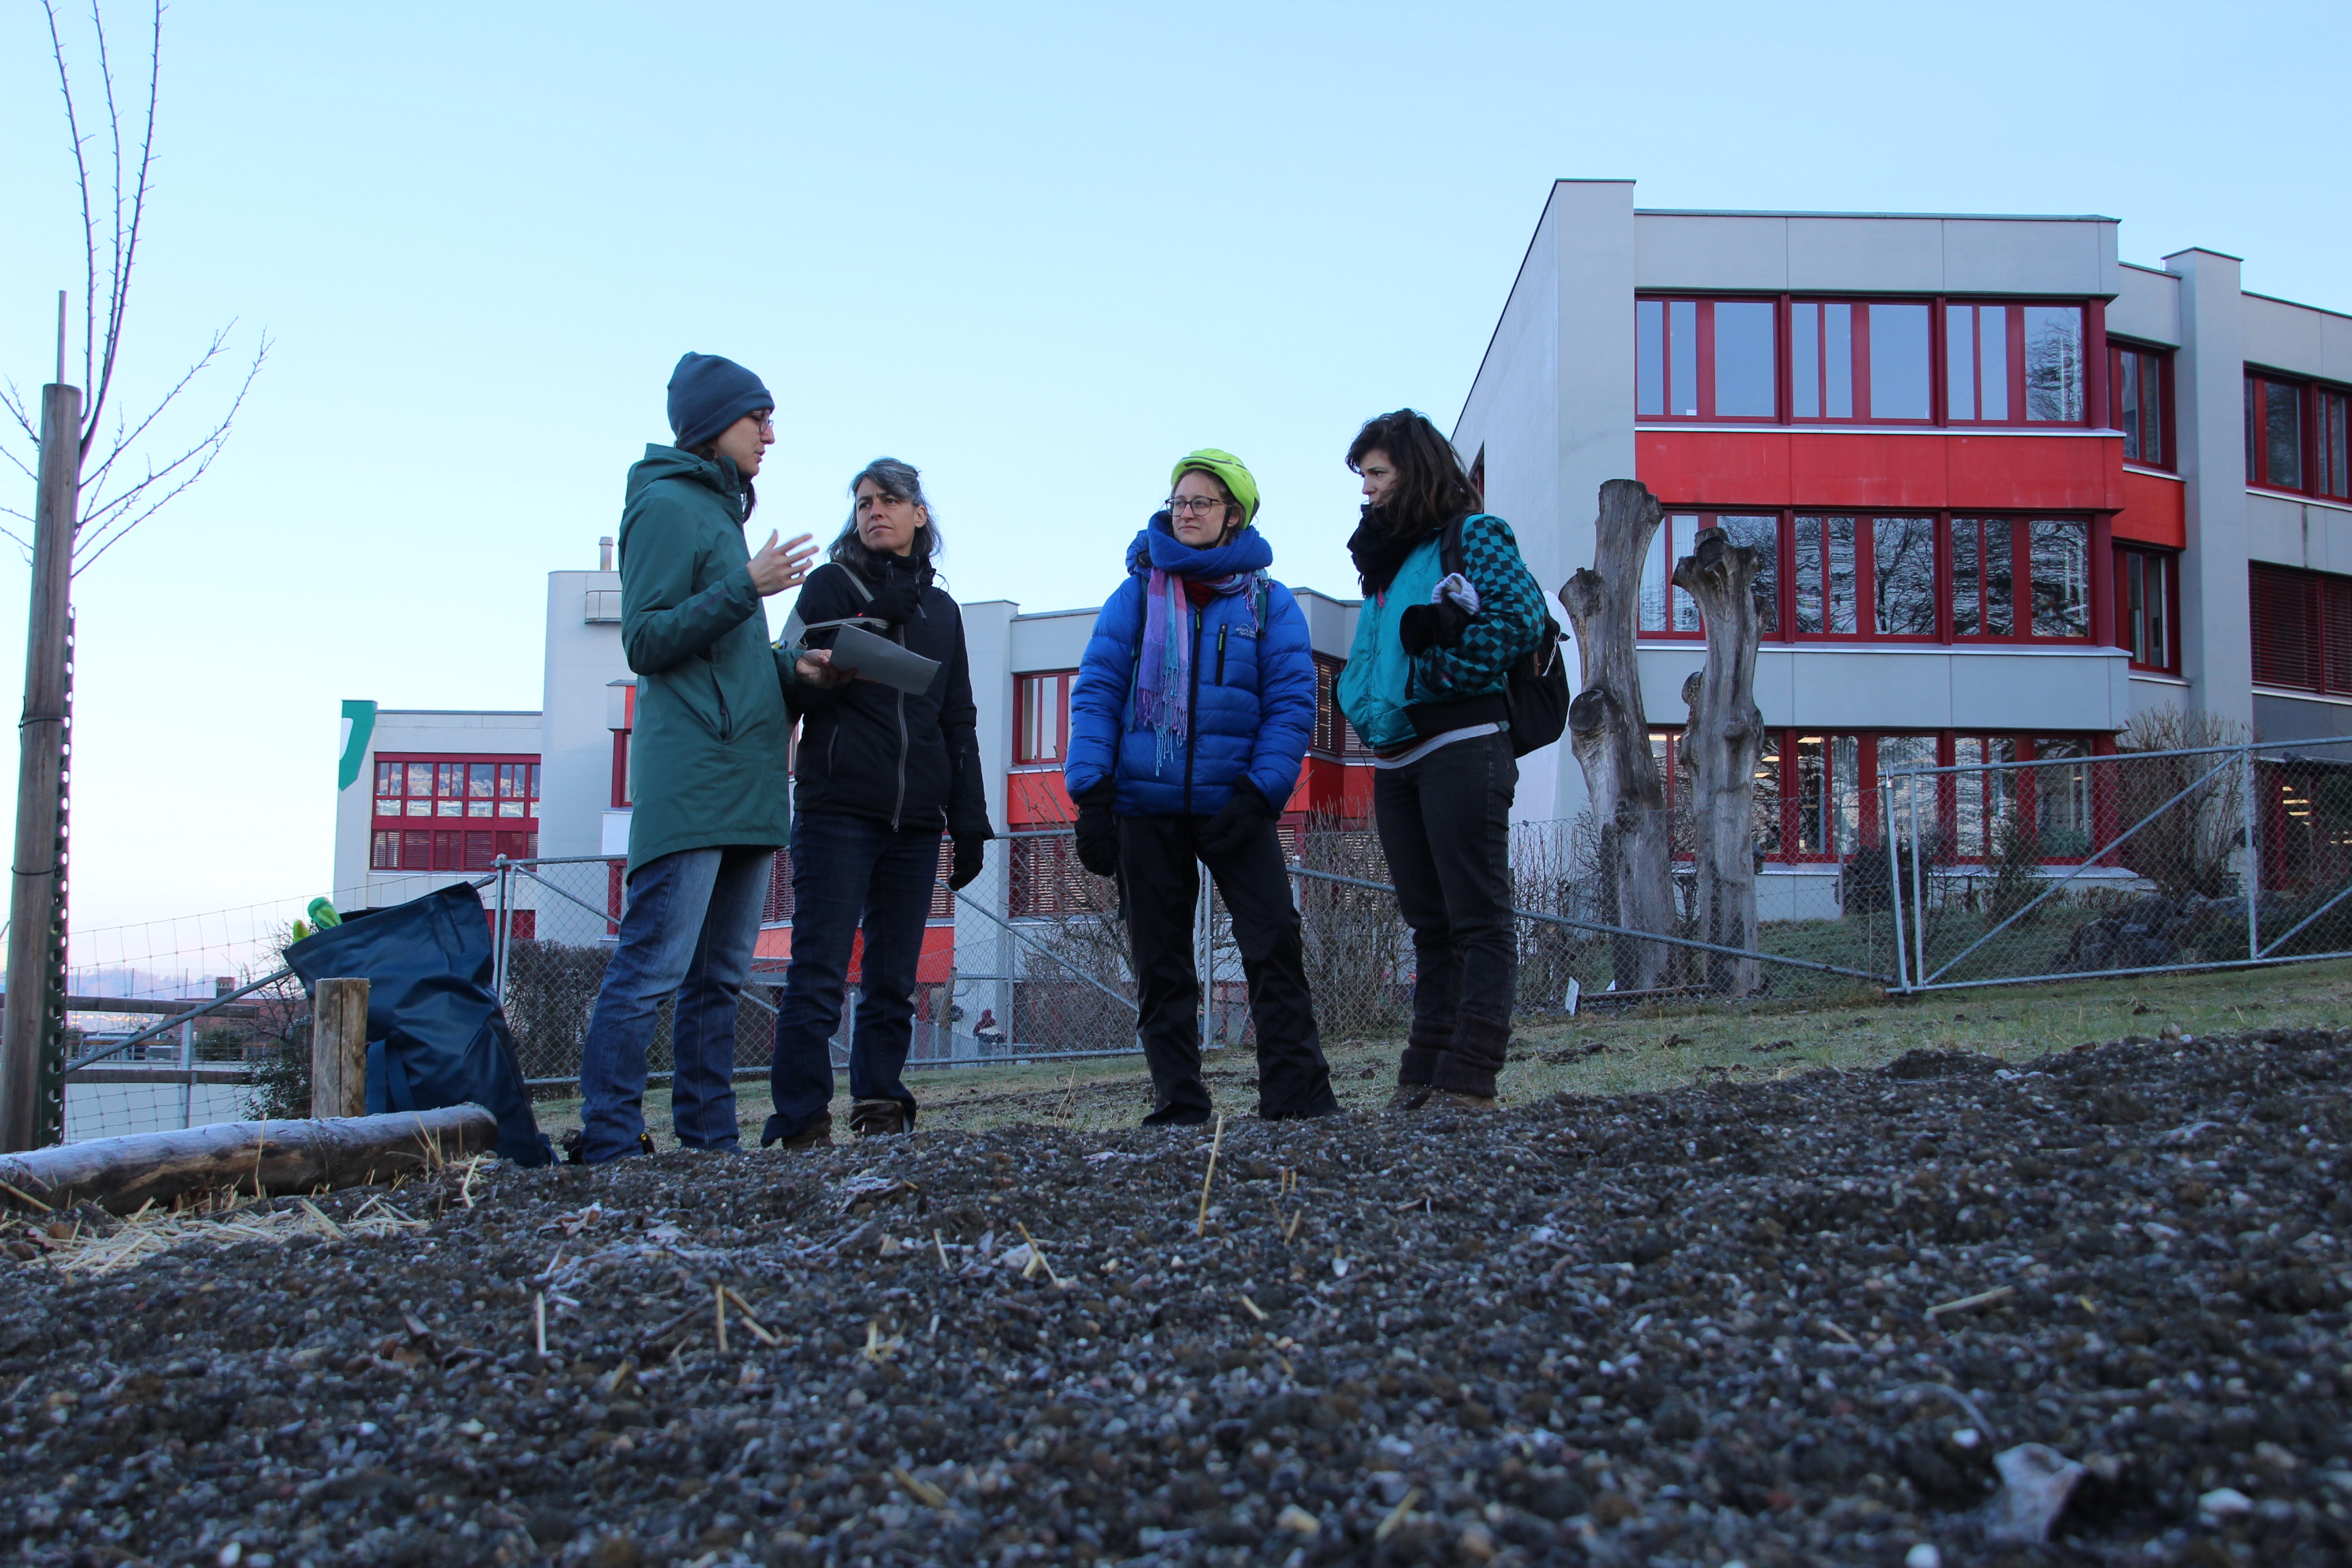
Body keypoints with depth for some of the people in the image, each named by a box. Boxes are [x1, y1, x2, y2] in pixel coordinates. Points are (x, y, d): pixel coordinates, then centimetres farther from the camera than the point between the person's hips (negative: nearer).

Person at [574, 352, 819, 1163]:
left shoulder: (722, 511, 23)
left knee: (720, 975, 8)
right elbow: (646, 641, -11)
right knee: (652, 968, -11)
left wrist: (797, 670, 8)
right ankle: (609, 1142, -8)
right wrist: (745, 588, -18)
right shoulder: (667, 505, -4)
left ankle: (709, 1137, 12)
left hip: (745, 787, 9)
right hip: (690, 783, -9)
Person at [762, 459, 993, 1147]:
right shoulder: (830, 587, 8)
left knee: (893, 979, 5)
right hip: (837, 811, -4)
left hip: (915, 821, 4)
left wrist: (969, 822, 12)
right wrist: (809, 679, -24)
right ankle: (802, 1125, -7)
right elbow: (791, 693, 1)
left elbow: (959, 723, 20)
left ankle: (881, 1113, 12)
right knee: (820, 973, -9)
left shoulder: (941, 609, 19)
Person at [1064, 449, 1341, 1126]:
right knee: (1160, 967, 5)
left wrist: (1257, 792, -15)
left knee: (1275, 946, -11)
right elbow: (1096, 691, 1)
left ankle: (1298, 1098, -6)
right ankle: (1178, 1108, 12)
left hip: (1233, 807, -1)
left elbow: (1291, 704, -1)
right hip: (1145, 808, 1)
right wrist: (1091, 794, -9)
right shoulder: (1137, 594, 7)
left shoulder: (1269, 601, 6)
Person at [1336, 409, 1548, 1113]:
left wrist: (1435, 672, -13)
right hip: (1395, 759, 8)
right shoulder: (1384, 558, 23)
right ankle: (1423, 1074, 11)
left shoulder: (1472, 534, 0)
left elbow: (1521, 614, -14)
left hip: (1460, 747, -8)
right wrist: (1367, 704, 7)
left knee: (1478, 919, -8)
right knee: (1430, 923, 9)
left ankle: (1468, 1080, -13)